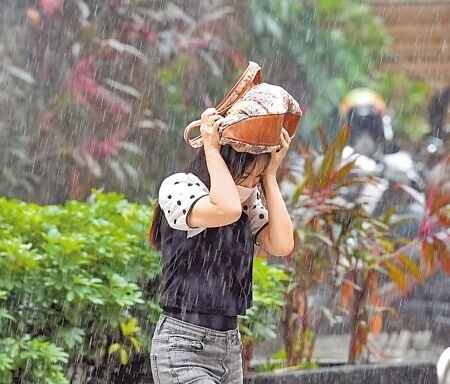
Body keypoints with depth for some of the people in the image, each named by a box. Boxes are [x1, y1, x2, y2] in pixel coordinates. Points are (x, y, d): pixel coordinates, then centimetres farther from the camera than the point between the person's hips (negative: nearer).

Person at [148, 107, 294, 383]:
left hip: (230, 344, 7)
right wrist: (211, 149, -16)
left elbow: (282, 244, -3)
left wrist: (270, 176, -1)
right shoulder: (178, 187, -10)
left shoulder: (250, 202, 11)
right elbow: (226, 210, -29)